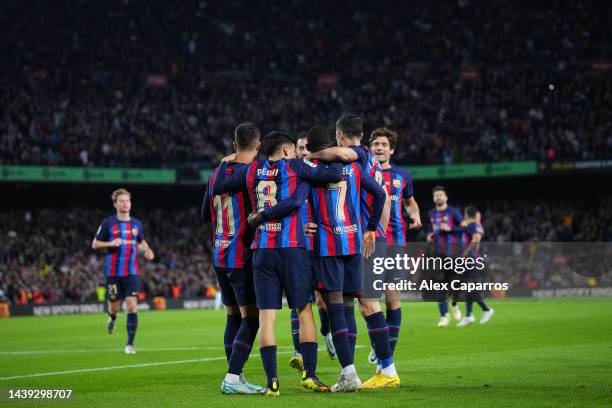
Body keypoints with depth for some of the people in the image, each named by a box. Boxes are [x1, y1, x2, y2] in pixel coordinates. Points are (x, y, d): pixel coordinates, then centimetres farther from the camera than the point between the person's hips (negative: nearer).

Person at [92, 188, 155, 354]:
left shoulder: (136, 224, 8)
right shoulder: (108, 223, -2)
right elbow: (95, 244, 1)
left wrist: (147, 250, 3)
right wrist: (110, 243, -17)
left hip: (132, 272, 1)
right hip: (113, 272, -1)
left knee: (132, 306, -11)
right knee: (115, 307, 6)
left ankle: (130, 344, -6)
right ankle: (112, 318, 45)